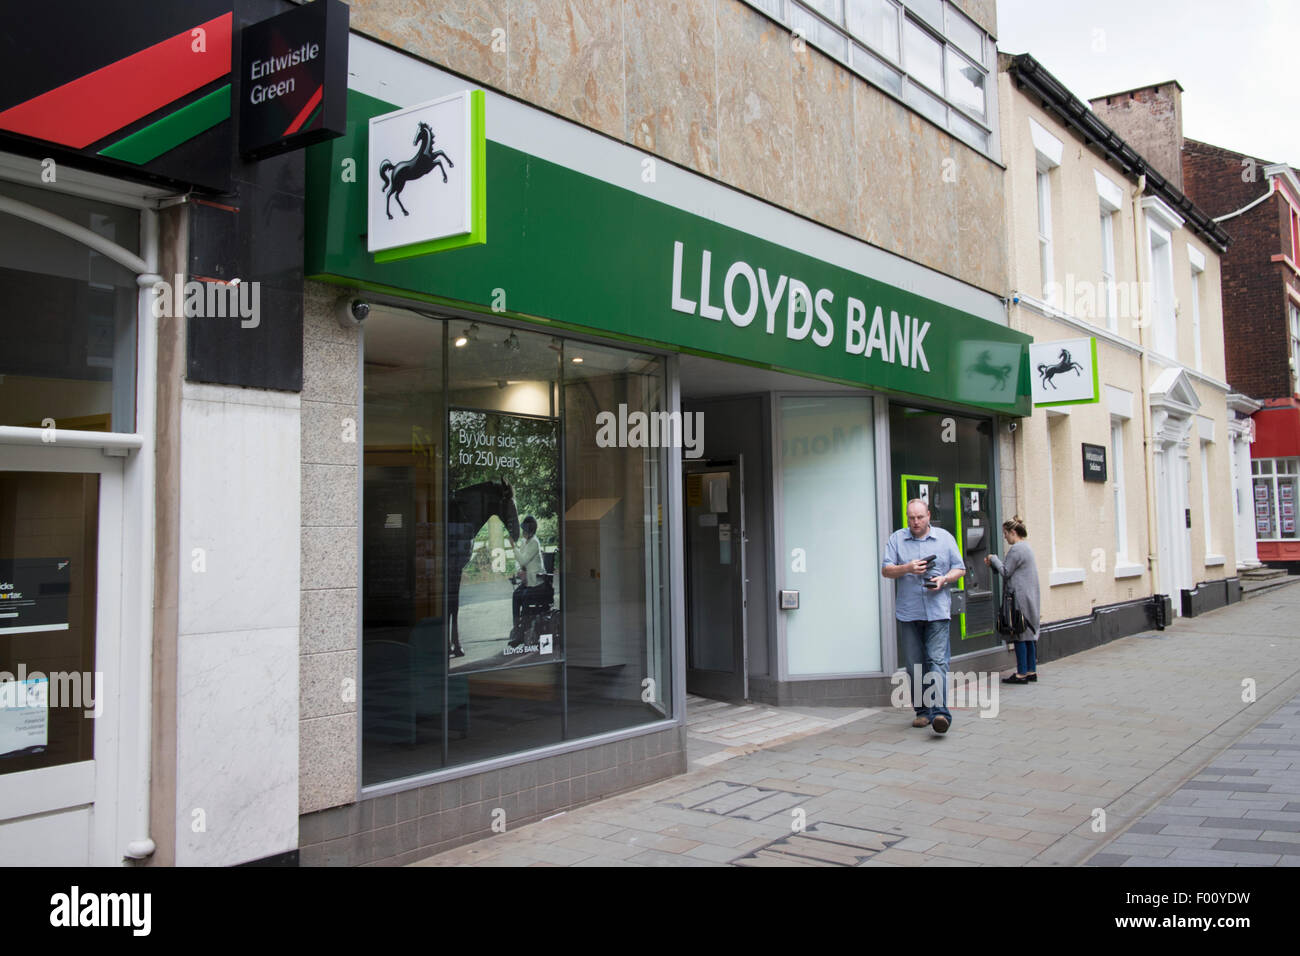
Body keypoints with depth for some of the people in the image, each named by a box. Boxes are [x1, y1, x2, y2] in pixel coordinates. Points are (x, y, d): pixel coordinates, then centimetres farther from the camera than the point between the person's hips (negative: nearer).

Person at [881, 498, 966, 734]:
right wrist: (907, 568, -15)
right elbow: (886, 569, 3)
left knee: (937, 660, -11)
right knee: (914, 665, 5)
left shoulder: (944, 538, 9)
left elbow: (959, 568, 11)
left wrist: (944, 579, -9)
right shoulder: (896, 539, 8)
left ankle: (940, 712, -16)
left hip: (937, 611, -1)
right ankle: (922, 711, 14)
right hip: (908, 612, 2)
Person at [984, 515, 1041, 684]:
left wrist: (994, 559, 1)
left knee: (1019, 634, -6)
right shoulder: (1025, 547, 17)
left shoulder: (1016, 549, -15)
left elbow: (1006, 572, -13)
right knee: (1028, 633, 12)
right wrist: (994, 562, 16)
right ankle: (1031, 671, 16)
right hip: (1029, 598, 10)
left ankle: (1022, 673, -3)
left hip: (1019, 598, -10)